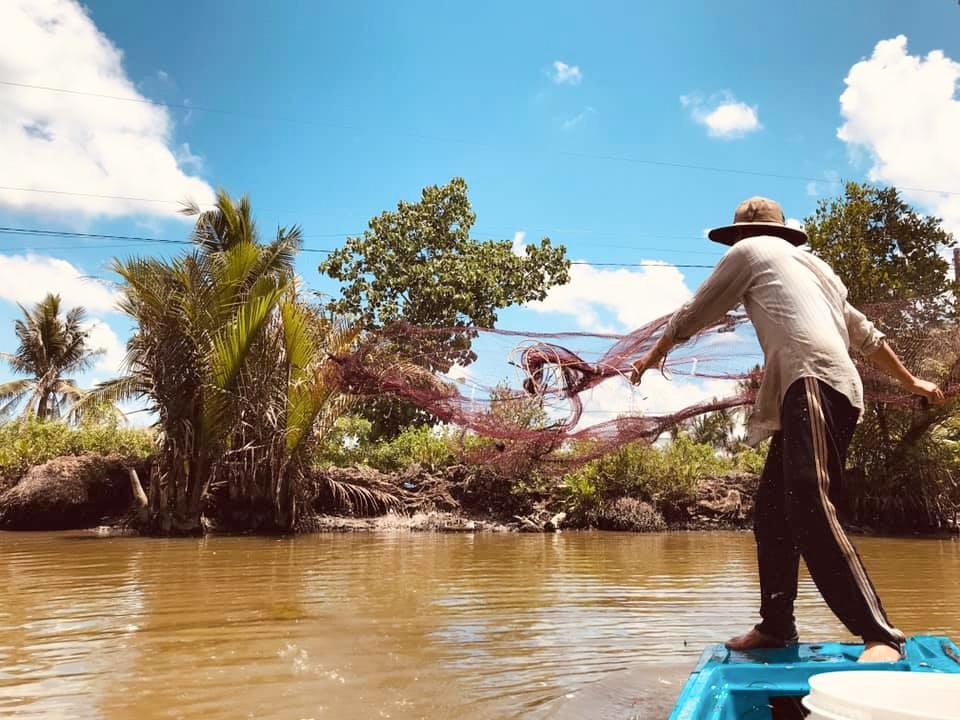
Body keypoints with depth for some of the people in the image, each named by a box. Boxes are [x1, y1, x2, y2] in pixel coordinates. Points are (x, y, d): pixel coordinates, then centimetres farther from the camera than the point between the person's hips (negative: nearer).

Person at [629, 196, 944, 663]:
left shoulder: (750, 250, 13)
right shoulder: (814, 267, 34)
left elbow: (695, 313, 17)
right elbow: (865, 334, 37)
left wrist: (654, 355, 31)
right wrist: (910, 383, 45)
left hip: (812, 381, -9)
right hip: (822, 392, 9)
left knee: (807, 506, -22)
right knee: (770, 514, 10)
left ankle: (880, 637, -27)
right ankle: (776, 626, 14)